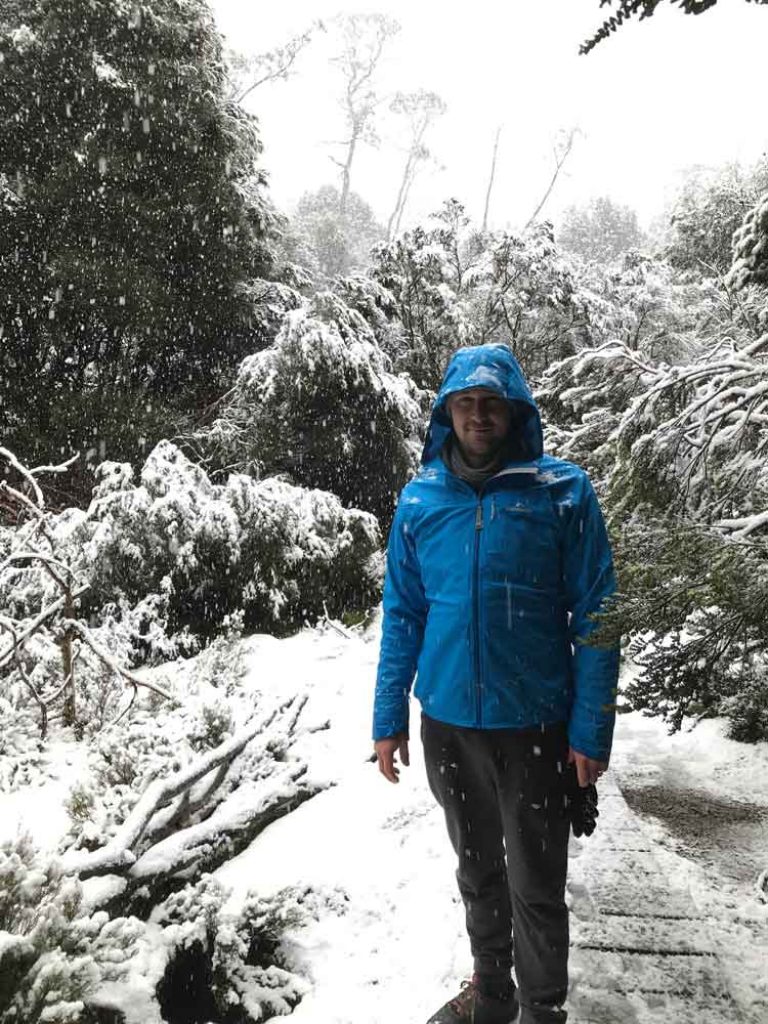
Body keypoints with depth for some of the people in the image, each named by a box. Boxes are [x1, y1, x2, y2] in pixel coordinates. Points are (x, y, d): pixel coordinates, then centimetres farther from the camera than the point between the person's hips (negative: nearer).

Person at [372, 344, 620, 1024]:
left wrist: (592, 729, -11)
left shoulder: (564, 491, -9)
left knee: (536, 886, 11)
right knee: (477, 872, 21)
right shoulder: (419, 499, 0)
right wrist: (389, 718, 4)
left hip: (534, 724, -3)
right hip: (447, 722, 3)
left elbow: (595, 616, -7)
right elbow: (402, 615, 5)